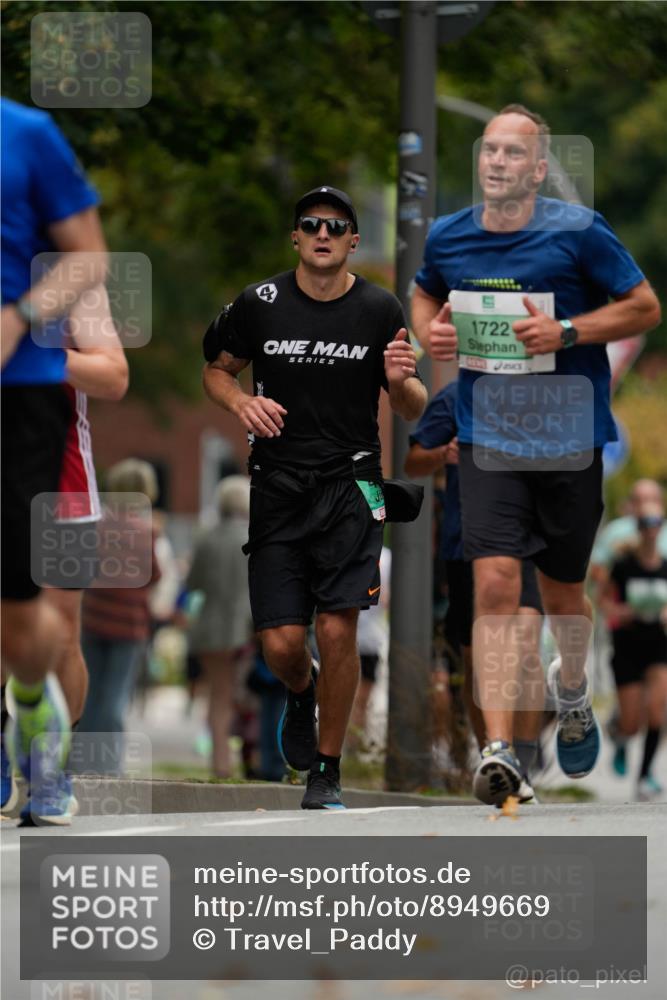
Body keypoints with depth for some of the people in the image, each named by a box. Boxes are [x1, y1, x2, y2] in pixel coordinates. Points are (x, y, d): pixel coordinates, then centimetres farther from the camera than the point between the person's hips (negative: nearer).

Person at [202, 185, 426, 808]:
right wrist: (241, 402, -7)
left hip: (350, 486, -1)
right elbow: (217, 370, 15)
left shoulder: (380, 311, 0)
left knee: (337, 630, -12)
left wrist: (400, 381, -16)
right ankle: (300, 693, 35)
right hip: (276, 492, 1)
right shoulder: (259, 304, 0)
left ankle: (327, 770, 5)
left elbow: (413, 412, 7)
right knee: (281, 644, -4)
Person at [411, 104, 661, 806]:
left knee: (562, 593, 14)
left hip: (569, 439, -1)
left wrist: (567, 331, -16)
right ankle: (498, 750, -20)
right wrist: (428, 330, 0)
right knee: (495, 582, -16)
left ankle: (572, 692, 47)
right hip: (487, 438, 1)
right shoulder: (447, 236, 2)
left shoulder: (578, 232, -8)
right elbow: (425, 294, 24)